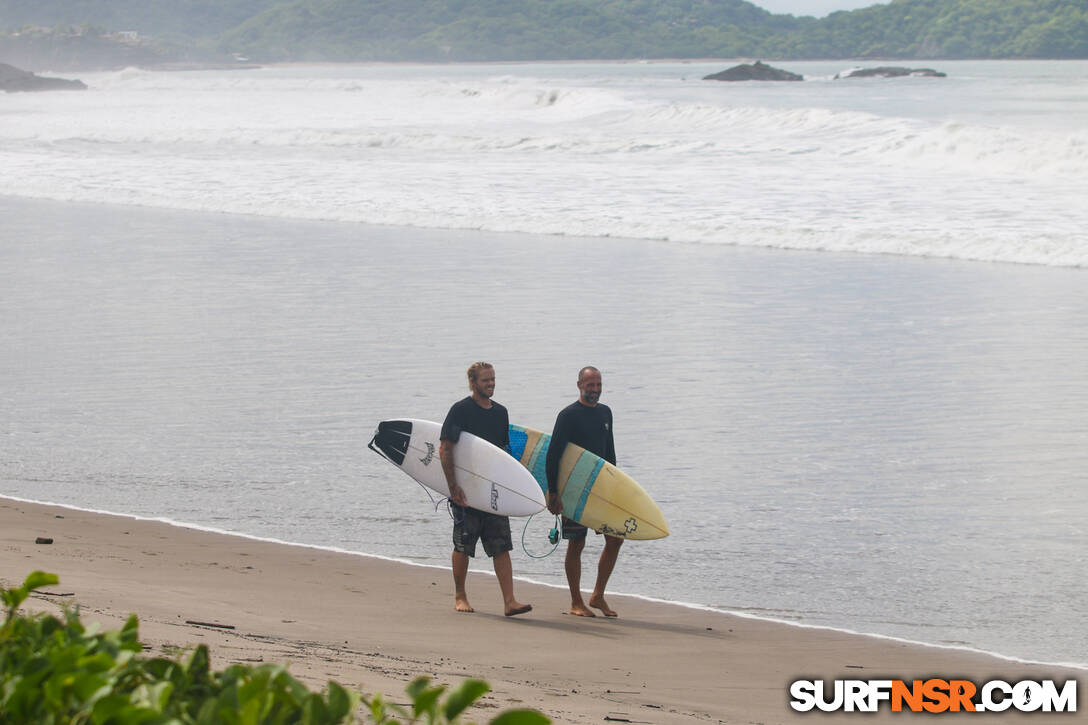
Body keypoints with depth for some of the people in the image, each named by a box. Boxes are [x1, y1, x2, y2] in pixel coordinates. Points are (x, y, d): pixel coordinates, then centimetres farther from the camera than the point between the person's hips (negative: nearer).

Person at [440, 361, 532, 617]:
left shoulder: (500, 412, 12)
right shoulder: (460, 410, -7)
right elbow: (445, 449, -11)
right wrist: (453, 485, -17)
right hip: (466, 490, -5)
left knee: (501, 546, -3)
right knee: (463, 546, 4)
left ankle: (510, 601, -9)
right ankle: (460, 597, 20)